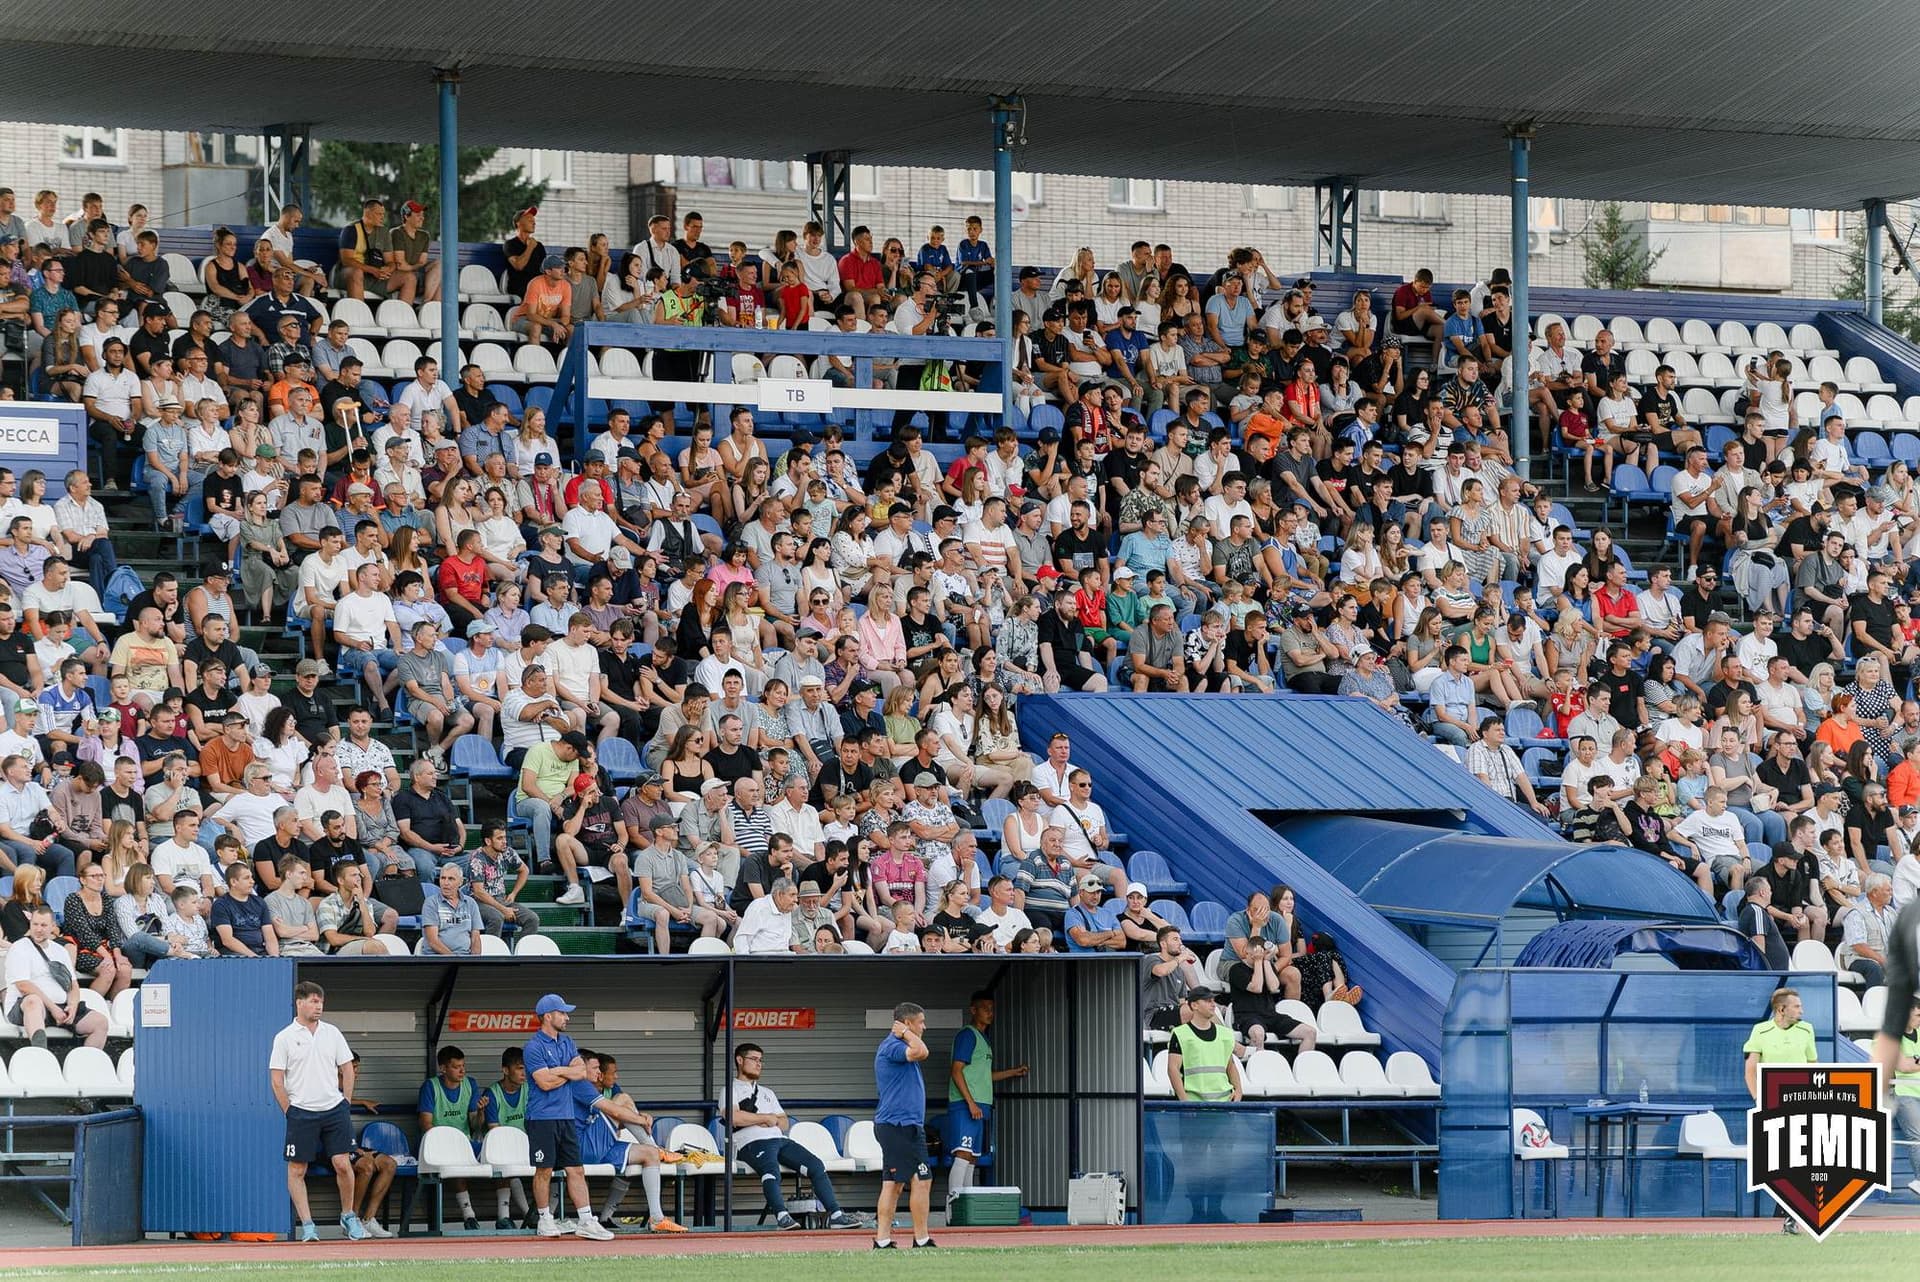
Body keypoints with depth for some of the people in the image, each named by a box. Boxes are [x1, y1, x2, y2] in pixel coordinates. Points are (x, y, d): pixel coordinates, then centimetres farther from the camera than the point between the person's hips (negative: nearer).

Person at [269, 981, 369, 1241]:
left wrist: (344, 1107, 8)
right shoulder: (284, 1038, -2)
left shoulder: (332, 1033, 8)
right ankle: (307, 1225, 5)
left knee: (342, 1164, -4)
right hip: (301, 1112, -2)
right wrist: (291, 1114, -4)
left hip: (334, 1110, 2)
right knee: (296, 1170, -2)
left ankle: (348, 1217, 13)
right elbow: (277, 1081, -1)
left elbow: (347, 1071, 13)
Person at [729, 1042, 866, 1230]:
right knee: (771, 1170, -38)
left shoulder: (767, 1093, 34)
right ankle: (782, 1216, -52)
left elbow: (785, 1123, 26)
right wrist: (767, 1118, -1)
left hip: (779, 1140, 7)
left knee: (816, 1165, -12)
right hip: (753, 1142, -7)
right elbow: (734, 1117, -9)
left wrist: (773, 1121, 1)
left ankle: (835, 1214, -19)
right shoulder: (732, 1090, 12)